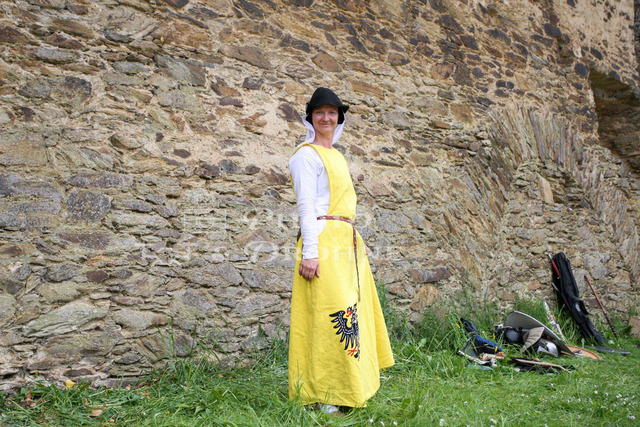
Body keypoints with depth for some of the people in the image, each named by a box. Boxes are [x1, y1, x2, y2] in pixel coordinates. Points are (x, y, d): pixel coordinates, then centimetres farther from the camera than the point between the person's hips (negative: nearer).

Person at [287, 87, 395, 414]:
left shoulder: (335, 155, 22)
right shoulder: (307, 155, -4)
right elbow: (306, 205, -12)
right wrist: (309, 252, -19)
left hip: (346, 241, 9)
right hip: (324, 241, -9)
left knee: (351, 309, 11)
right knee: (329, 313, -9)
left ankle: (349, 382, 24)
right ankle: (323, 395, 0)